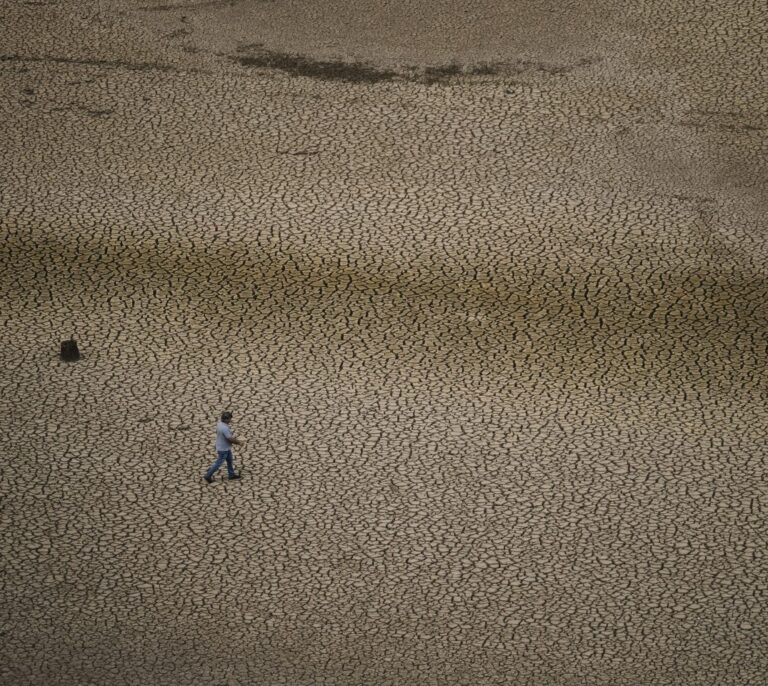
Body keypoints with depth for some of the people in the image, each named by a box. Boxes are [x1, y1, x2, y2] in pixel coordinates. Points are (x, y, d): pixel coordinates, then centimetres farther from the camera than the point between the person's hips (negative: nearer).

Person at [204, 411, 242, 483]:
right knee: (219, 463, 5)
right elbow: (231, 439, -30)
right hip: (223, 449, -9)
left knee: (229, 460, 22)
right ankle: (208, 476, 15)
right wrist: (237, 442, -8)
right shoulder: (225, 428, -34)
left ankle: (231, 474, 37)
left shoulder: (219, 424, -4)